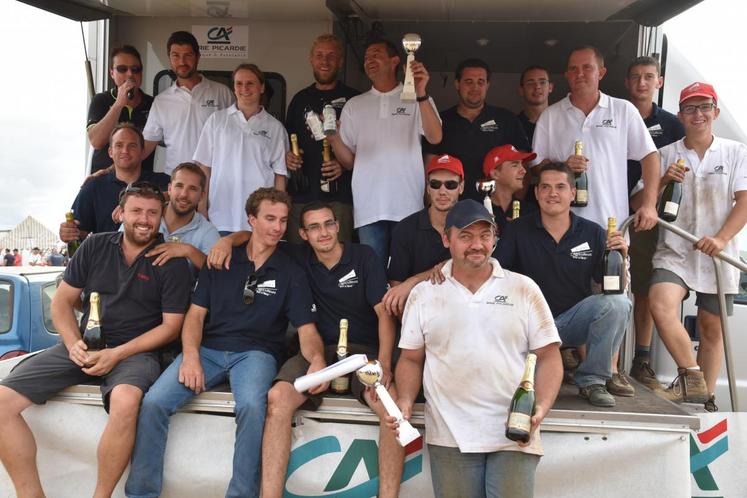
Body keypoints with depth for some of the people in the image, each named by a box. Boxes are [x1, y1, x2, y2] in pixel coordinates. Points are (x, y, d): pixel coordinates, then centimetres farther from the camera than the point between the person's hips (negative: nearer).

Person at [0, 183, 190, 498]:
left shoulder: (172, 263, -2)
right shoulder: (95, 246, 9)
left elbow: (171, 325, -4)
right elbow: (62, 301, 11)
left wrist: (117, 354, -14)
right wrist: (73, 344, -7)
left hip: (136, 351, -4)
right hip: (83, 346, 5)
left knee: (125, 399, -38)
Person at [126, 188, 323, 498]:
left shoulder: (291, 274, 6)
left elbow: (307, 330, -2)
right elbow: (196, 313, 8)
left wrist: (317, 359, -24)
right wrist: (190, 355, -11)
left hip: (255, 353, -2)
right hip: (207, 348, 2)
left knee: (252, 406, -35)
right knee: (153, 402, -20)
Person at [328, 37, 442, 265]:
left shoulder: (416, 99, 7)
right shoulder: (354, 105, 15)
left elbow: (435, 138, -11)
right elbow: (349, 161, 12)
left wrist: (421, 94, -23)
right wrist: (334, 138, -8)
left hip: (408, 206, -2)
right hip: (368, 209, 2)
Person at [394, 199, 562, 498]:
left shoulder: (524, 289, 4)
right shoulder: (423, 294, 7)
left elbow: (548, 356, 3)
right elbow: (411, 359, 11)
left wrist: (542, 407, -13)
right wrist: (405, 401, -6)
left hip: (514, 436, 0)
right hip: (449, 437, 1)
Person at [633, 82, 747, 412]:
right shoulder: (666, 155, 7)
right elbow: (638, 203, 5)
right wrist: (663, 182, -13)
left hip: (717, 255, 1)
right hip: (675, 251, 0)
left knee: (712, 327, 7)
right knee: (661, 306, -26)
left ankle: (706, 397, 22)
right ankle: (692, 379, -9)